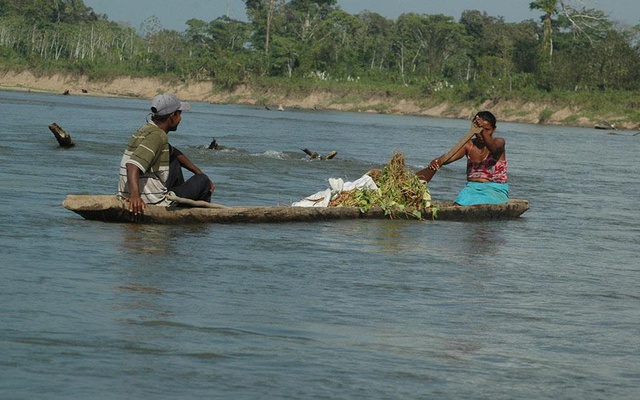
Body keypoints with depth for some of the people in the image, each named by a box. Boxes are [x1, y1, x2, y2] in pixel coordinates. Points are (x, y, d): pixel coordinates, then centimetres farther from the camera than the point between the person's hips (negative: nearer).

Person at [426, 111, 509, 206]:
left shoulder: (499, 142, -2)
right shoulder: (469, 145, 8)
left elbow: (493, 149, -27)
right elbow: (450, 156, -7)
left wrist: (484, 131, -44)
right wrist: (437, 162, -30)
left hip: (496, 190, -4)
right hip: (472, 188, 4)